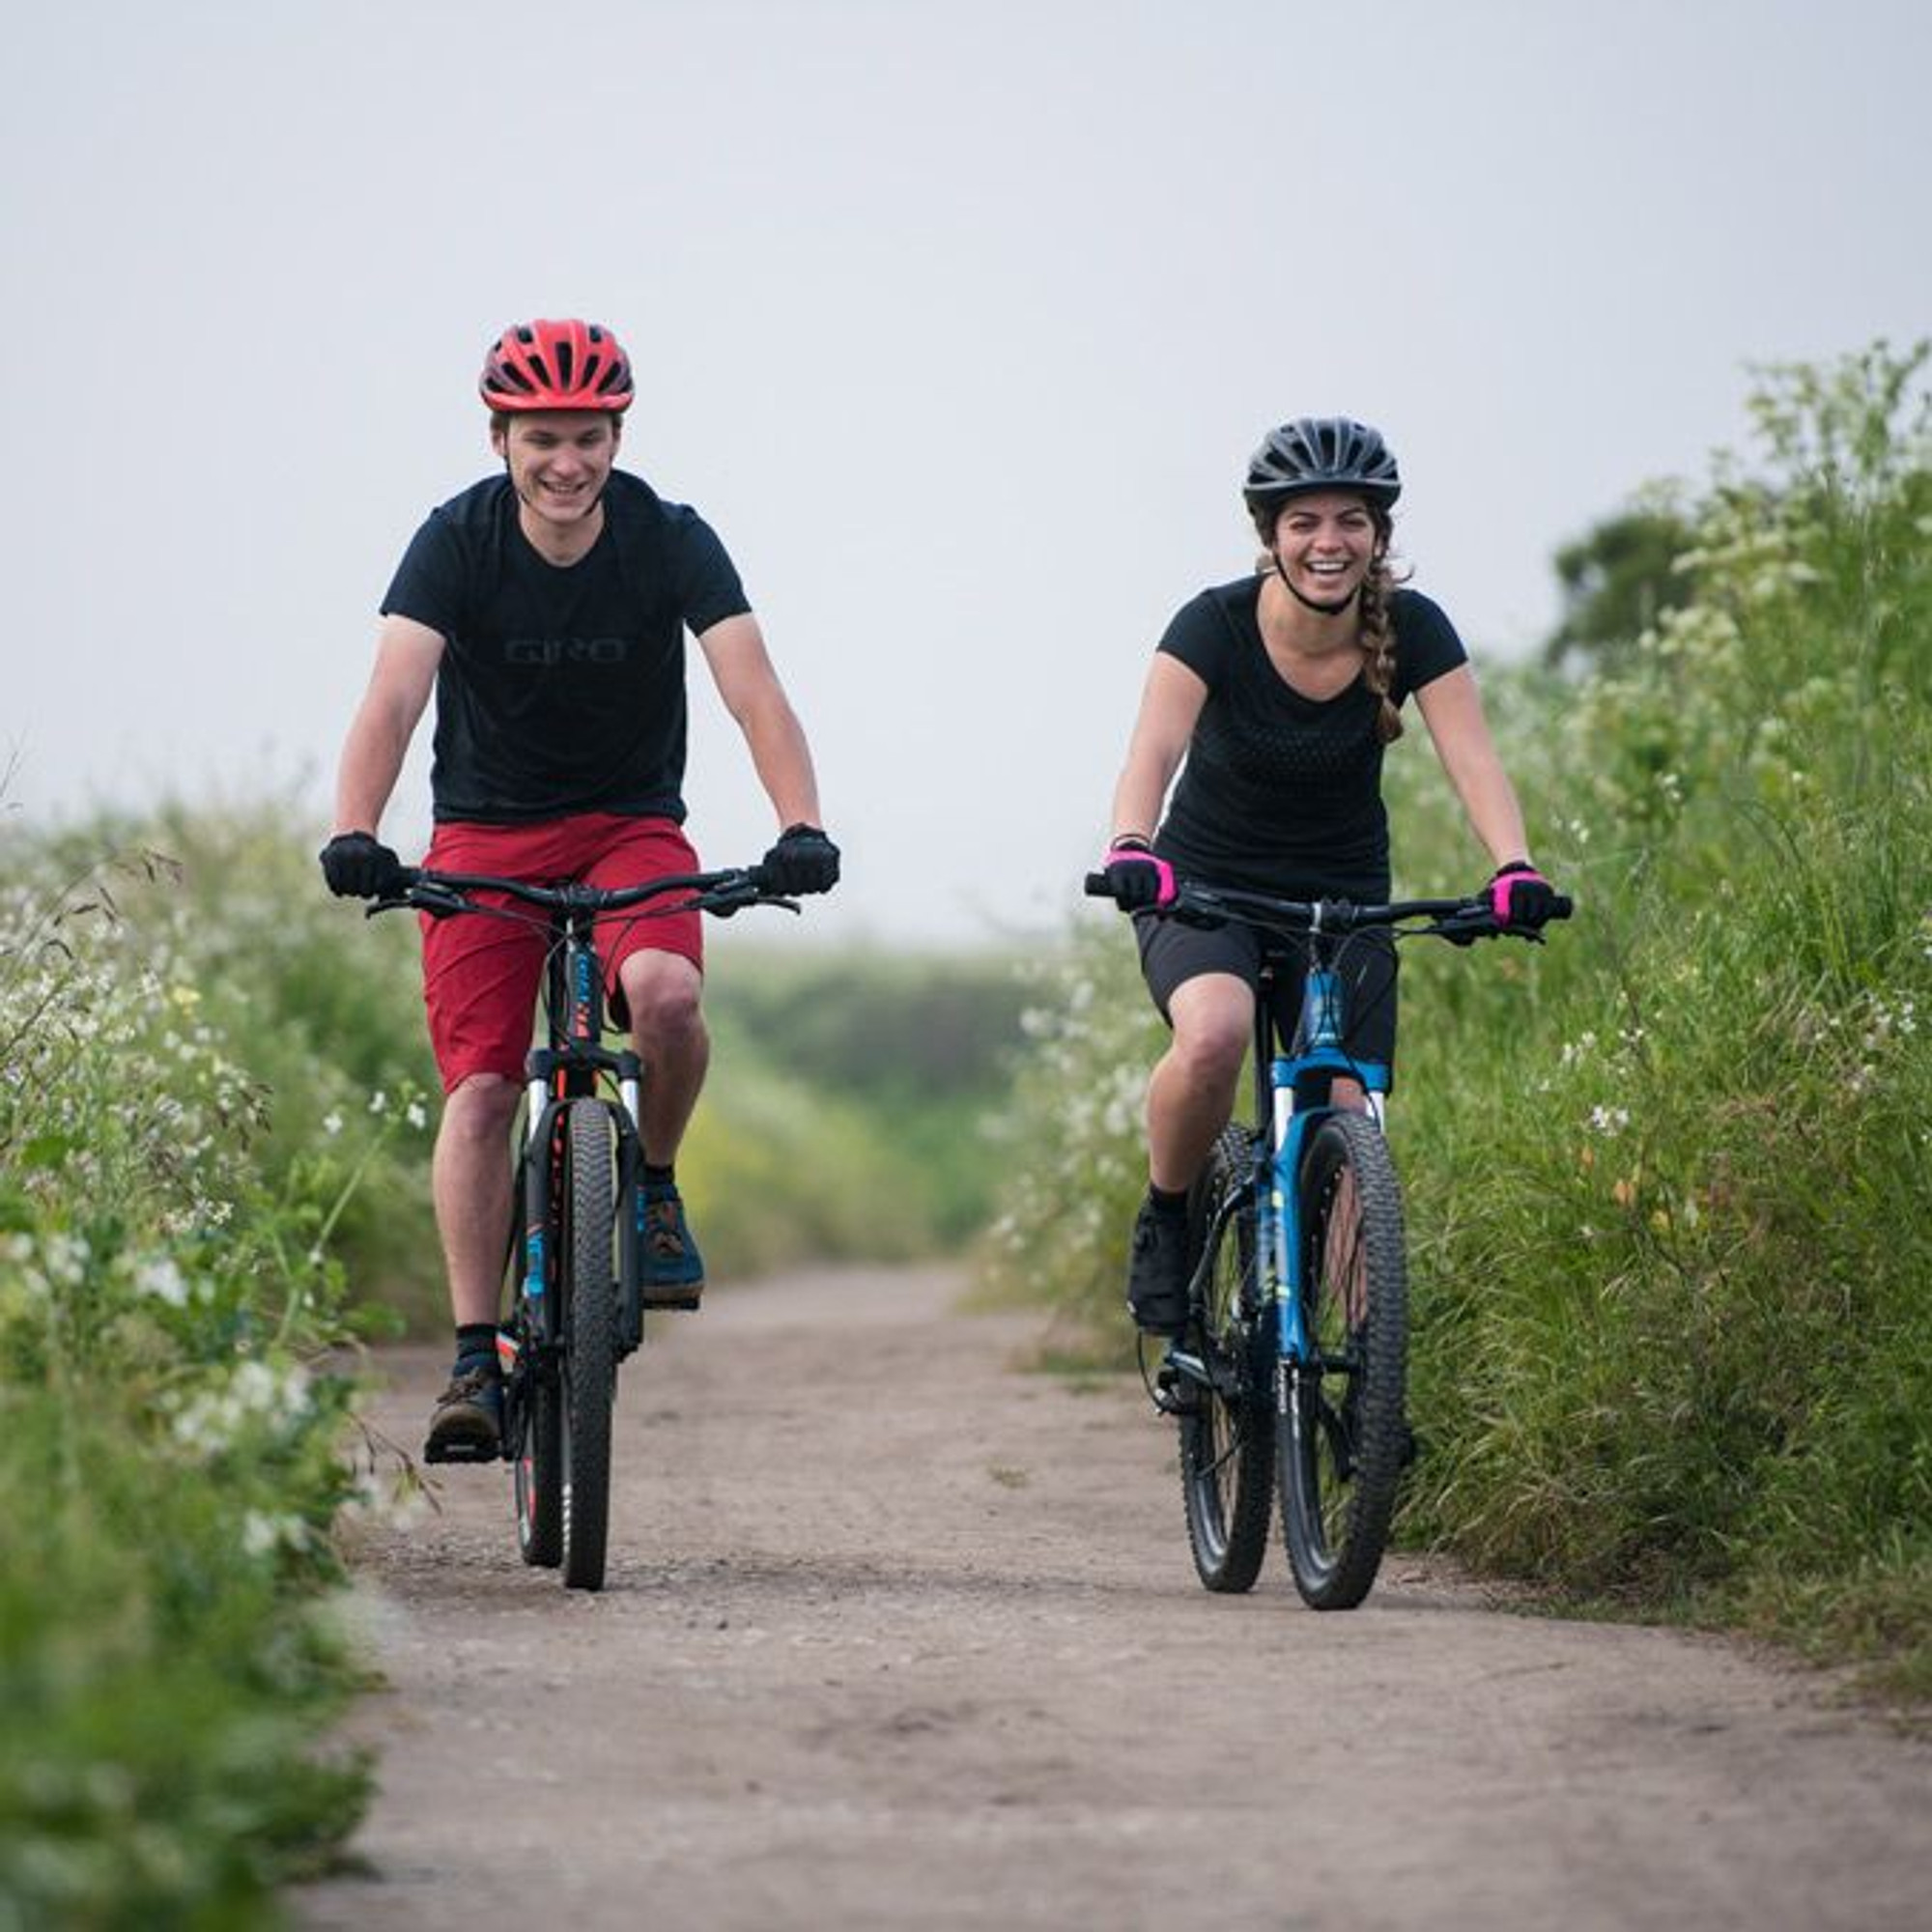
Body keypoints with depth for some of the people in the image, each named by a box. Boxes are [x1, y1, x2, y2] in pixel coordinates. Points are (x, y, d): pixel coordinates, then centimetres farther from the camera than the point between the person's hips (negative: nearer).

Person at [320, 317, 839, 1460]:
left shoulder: (672, 541, -13)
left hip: (631, 825, 0)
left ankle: (656, 1181, -2)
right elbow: (394, 698, -24)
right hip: (486, 834, 0)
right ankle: (476, 1359, -7)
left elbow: (754, 691, -21)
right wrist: (355, 835, -41)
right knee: (480, 1088, -12)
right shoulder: (458, 542, -14)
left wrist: (801, 827, -38)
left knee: (667, 993, -31)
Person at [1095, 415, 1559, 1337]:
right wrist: (1129, 849, -54)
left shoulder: (1413, 629, -13)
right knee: (1213, 1037, -33)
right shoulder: (1216, 624, -19)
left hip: (1344, 902, 2)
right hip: (1206, 890, -2)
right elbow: (1155, 748, -33)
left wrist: (1514, 866, -43)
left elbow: (1472, 758, -24)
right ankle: (1164, 1220, -7)